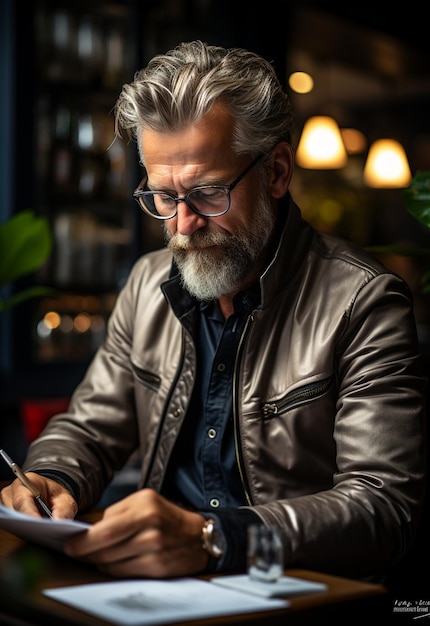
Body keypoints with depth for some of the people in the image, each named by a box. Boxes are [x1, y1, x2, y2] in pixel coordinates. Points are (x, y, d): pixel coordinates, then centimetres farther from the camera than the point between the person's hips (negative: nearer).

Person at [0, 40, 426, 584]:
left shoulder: (363, 302, -12)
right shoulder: (149, 284, 8)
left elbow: (386, 506, -19)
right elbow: (89, 429, 14)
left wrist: (211, 538, -33)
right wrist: (50, 480, -10)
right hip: (156, 581, 5)